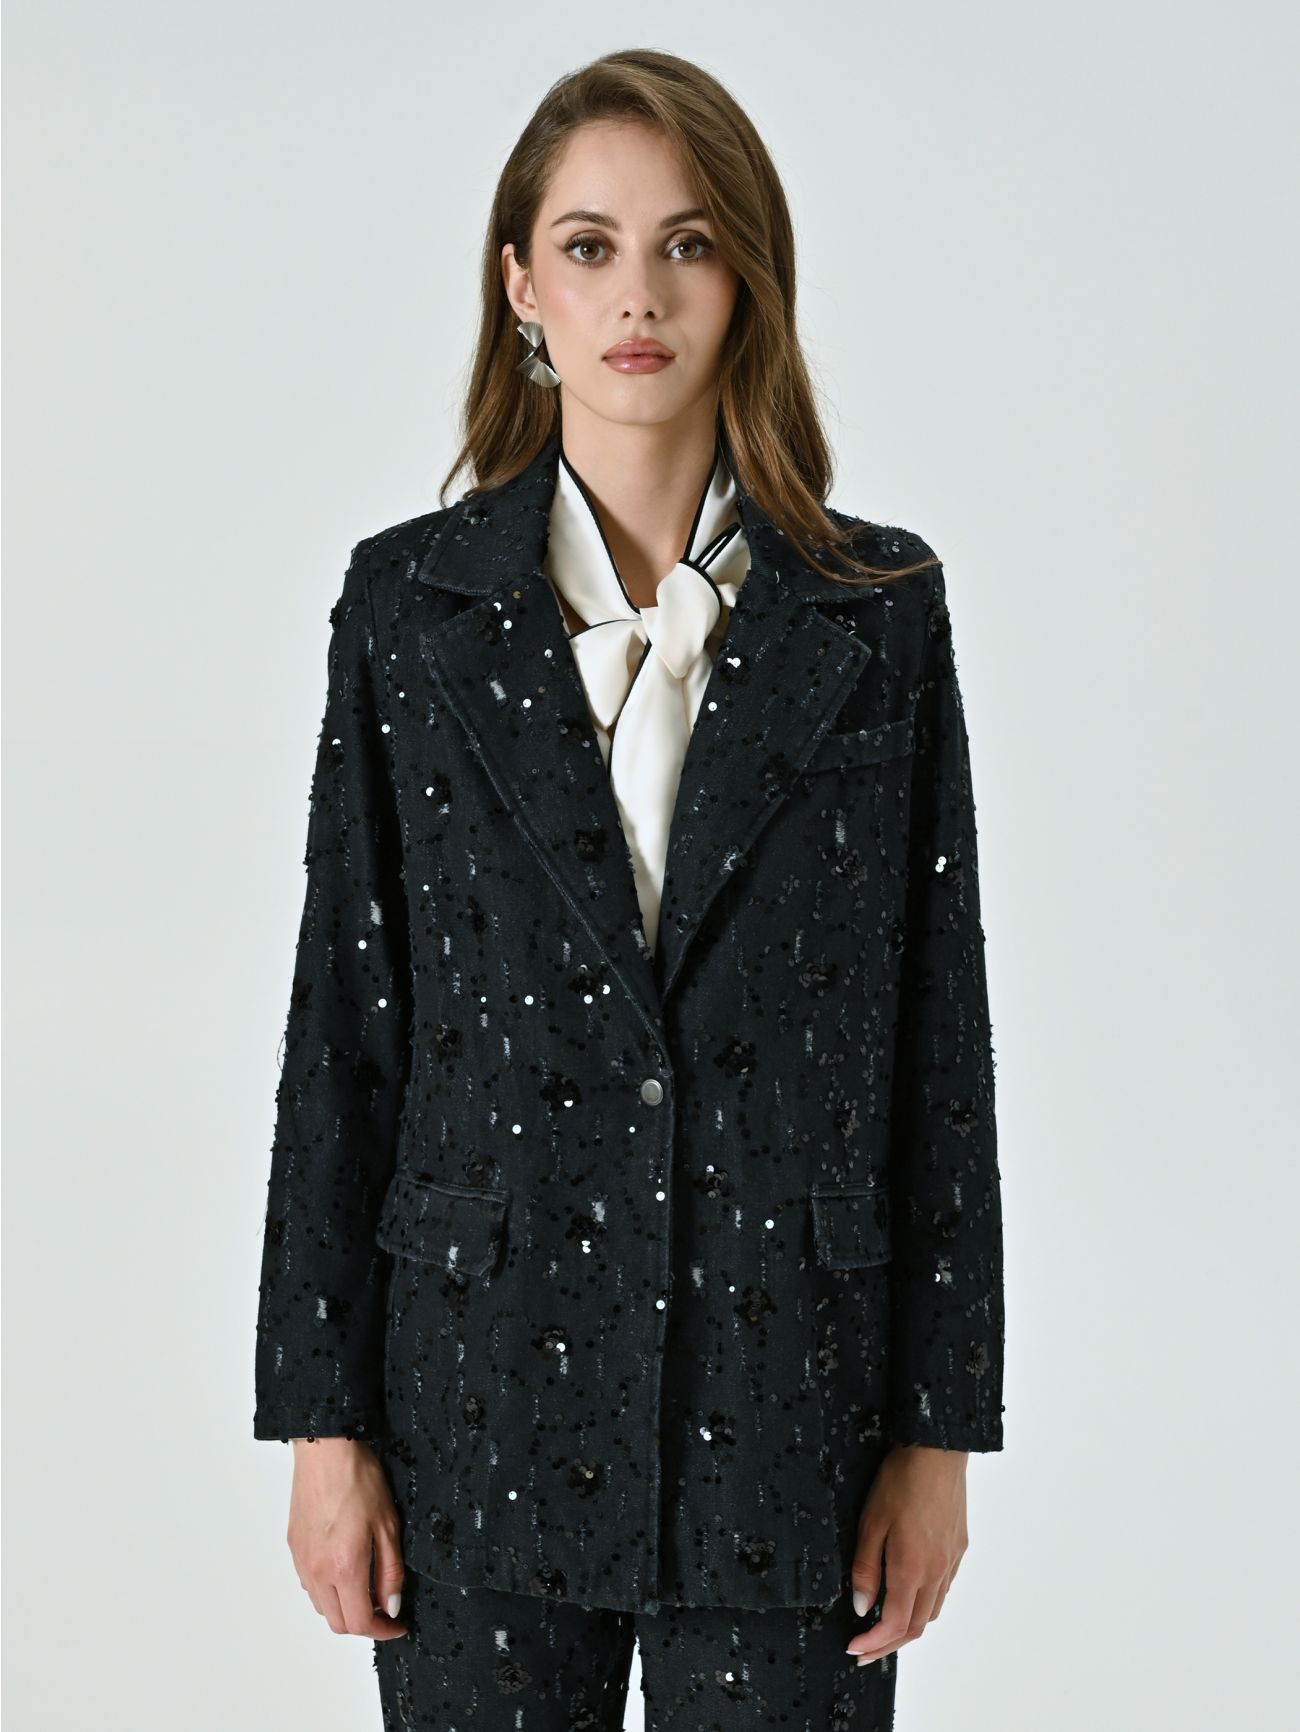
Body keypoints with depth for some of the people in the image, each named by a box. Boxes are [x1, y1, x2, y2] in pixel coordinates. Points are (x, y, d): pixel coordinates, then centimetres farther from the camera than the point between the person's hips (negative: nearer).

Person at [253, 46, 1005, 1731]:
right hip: (487, 1391, 0)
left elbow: (939, 1025, 2)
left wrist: (941, 1423, 0)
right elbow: (344, 1018, 2)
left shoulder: (877, 612, 0)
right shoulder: (411, 598, 1)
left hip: (786, 1402, 0)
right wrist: (323, 1418, 0)